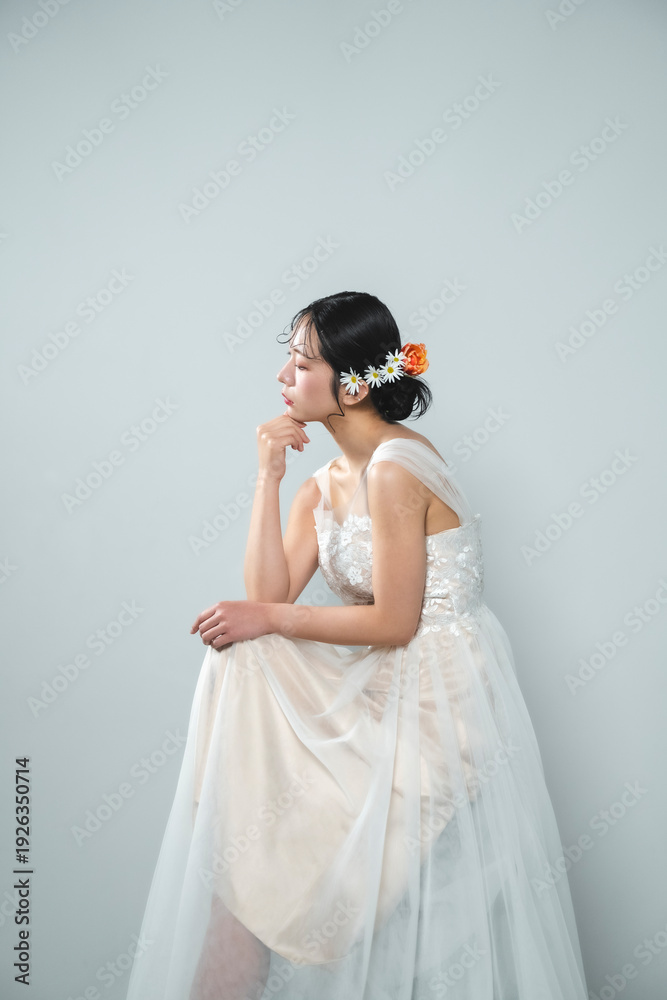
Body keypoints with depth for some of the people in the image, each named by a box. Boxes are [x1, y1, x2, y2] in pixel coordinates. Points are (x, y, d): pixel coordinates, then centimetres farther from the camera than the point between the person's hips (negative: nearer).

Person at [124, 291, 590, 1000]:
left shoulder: (395, 468, -19)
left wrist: (266, 619, -12)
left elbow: (393, 622, -19)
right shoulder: (325, 482, 8)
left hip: (433, 703, -8)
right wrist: (268, 474, -3)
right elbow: (270, 594, -2)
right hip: (383, 686, 8)